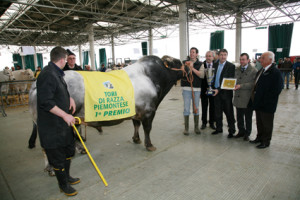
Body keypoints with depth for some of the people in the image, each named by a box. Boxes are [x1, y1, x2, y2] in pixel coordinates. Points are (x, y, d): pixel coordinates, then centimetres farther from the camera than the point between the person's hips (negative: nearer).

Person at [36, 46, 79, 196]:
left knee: (69, 150, 23)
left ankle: (66, 176, 43)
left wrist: (69, 98, 8)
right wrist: (64, 115, -26)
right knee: (57, 157, 8)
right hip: (52, 126, -10)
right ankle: (63, 184, 28)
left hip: (63, 123, 10)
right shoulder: (48, 75, -22)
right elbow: (46, 102, -27)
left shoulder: (57, 73, 10)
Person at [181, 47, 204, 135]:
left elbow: (202, 75, -8)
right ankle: (186, 128, 9)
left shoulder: (200, 64, 7)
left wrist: (192, 68, -15)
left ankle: (196, 127, 21)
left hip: (196, 88, 1)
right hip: (186, 88, -1)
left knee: (196, 108, 8)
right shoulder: (184, 62, 7)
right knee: (186, 108, -1)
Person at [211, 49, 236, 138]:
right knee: (217, 112, 12)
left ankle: (231, 130, 17)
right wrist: (212, 88, 1)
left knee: (229, 112, 4)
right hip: (216, 92, 5)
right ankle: (219, 128, 27)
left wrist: (219, 89, -19)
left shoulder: (231, 66, -8)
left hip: (225, 92, -5)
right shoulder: (215, 65, 9)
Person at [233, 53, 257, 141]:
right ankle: (241, 131, 32)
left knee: (248, 118, 10)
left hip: (248, 99, -5)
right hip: (238, 97, 5)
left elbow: (253, 84, -16)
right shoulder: (237, 70, 11)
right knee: (239, 117, 15)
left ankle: (247, 134, 25)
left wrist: (241, 86, -23)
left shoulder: (253, 70, -7)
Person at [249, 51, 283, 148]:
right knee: (259, 122, 20)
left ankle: (266, 141, 22)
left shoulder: (275, 72, -16)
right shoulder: (261, 71, 11)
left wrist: (265, 101, -20)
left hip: (267, 105, -8)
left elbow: (277, 89, -20)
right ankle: (259, 138, 35)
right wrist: (255, 100, 8)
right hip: (258, 103, 8)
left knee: (267, 124, 8)